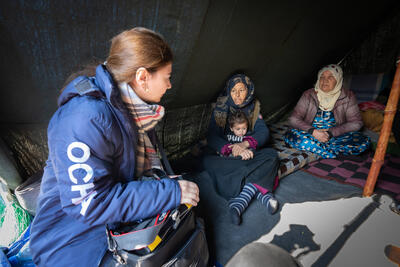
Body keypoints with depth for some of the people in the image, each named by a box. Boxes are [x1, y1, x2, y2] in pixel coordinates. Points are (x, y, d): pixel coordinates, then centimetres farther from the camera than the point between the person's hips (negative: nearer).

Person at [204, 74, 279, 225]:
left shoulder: (253, 107, 2)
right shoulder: (220, 108, -4)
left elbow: (263, 132, -8)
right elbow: (212, 138, -13)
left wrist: (245, 144, -29)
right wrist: (234, 149, -30)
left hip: (249, 152, 2)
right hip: (225, 154, -1)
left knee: (271, 155, -27)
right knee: (208, 161, -32)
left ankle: (242, 198, -35)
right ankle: (260, 193, -36)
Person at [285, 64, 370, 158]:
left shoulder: (347, 97, 0)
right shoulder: (309, 95, -3)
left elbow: (356, 123, -3)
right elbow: (293, 119, -8)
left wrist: (331, 132, -17)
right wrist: (313, 131, -23)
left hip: (336, 136, 1)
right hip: (312, 135, -1)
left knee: (364, 142, -25)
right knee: (290, 136, -29)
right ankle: (330, 151, -21)